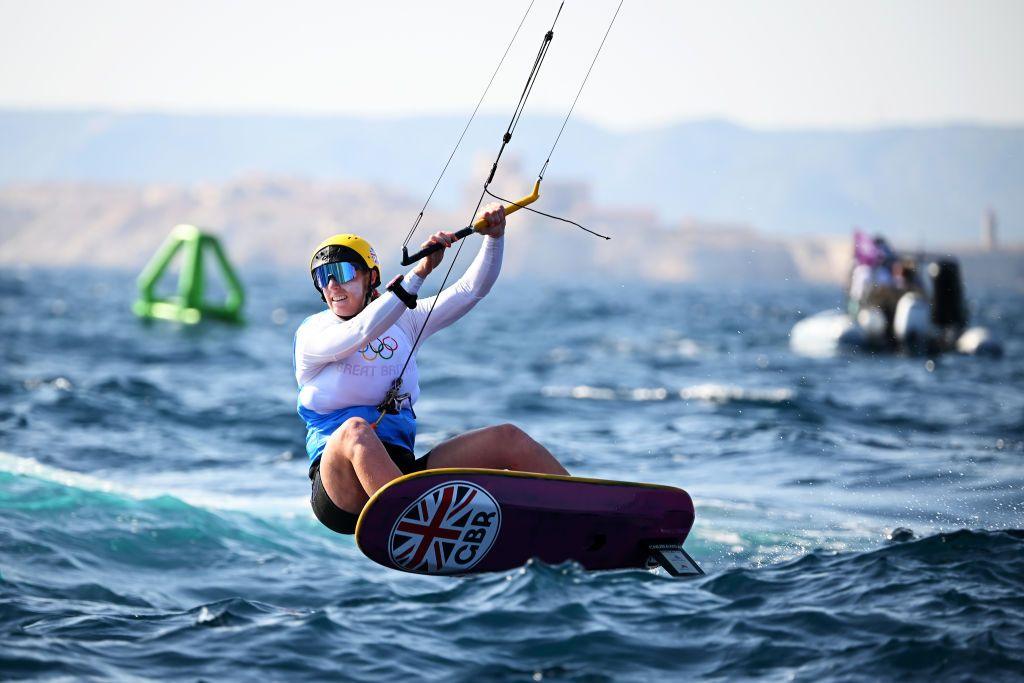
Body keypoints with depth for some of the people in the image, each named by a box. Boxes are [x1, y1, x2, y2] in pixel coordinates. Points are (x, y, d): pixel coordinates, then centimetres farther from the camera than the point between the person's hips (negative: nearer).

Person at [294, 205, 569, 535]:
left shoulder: (403, 323, 16)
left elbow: (471, 290, 10)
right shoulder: (311, 334, 0)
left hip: (403, 471, 6)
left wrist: (494, 237, -7)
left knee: (508, 438, -7)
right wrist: (420, 272, -27)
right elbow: (359, 334, -21)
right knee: (356, 429, -40)